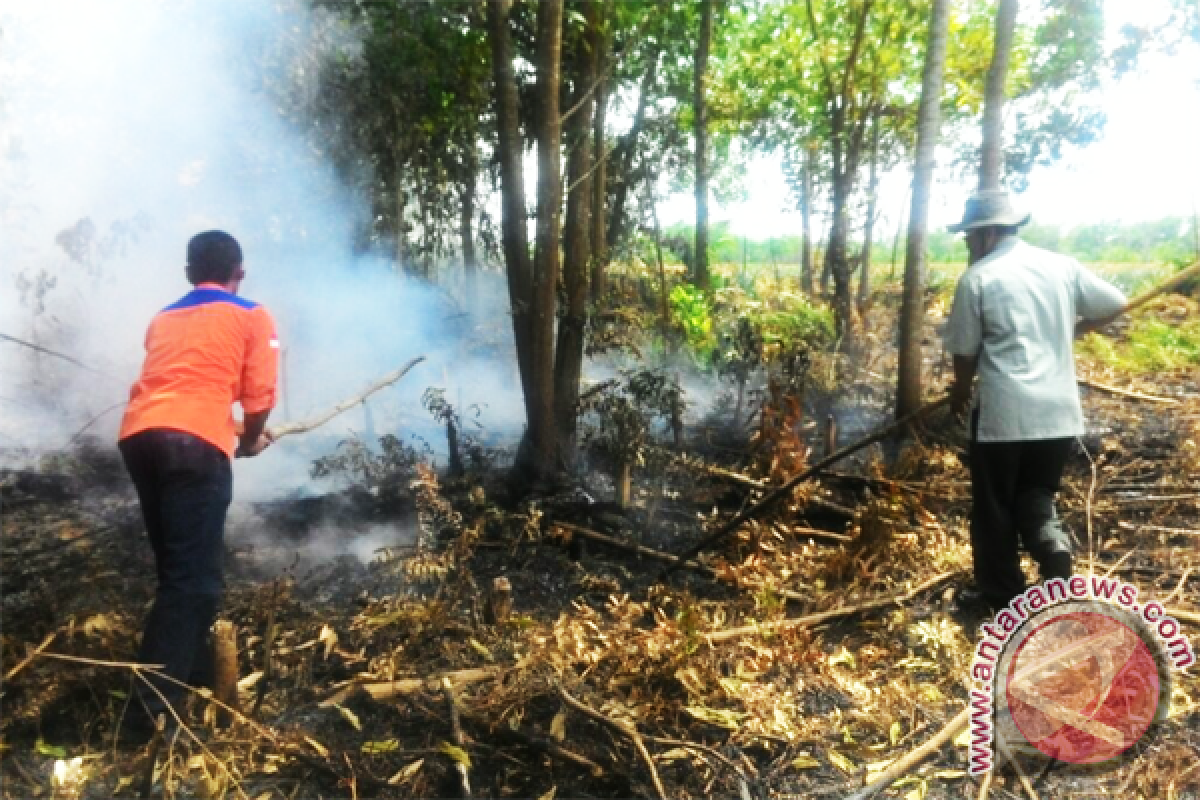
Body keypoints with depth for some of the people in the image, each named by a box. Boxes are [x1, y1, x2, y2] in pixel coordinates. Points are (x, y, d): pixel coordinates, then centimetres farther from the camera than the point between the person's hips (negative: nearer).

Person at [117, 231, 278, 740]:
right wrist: (249, 441, 23)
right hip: (193, 442, -6)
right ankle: (152, 709, -10)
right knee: (192, 577, -5)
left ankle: (193, 672, 30)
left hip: (138, 436, 7)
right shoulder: (252, 316, 12)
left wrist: (231, 429, 38)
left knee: (177, 568, 18)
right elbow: (259, 395, 5)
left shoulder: (164, 318, 28)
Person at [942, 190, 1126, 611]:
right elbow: (1115, 305, 15)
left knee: (994, 507, 11)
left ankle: (1001, 594, 21)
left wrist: (961, 390, 17)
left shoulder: (977, 277, -7)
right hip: (1059, 411, 5)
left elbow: (964, 350, -2)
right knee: (1036, 494, 22)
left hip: (1003, 413, -5)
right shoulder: (1062, 266, 6)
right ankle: (1052, 543, -6)